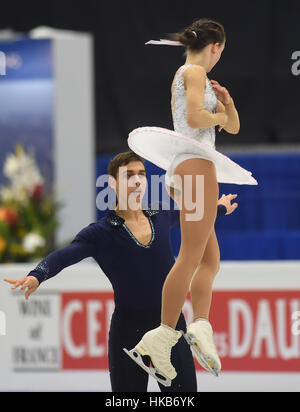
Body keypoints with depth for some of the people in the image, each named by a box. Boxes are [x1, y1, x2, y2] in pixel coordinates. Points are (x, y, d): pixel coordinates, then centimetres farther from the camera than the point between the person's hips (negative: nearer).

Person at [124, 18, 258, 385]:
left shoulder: (186, 77, 27)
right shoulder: (195, 72, -2)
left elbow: (233, 128, 27)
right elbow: (194, 117, -20)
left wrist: (227, 104, 7)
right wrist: (218, 115, 0)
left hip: (181, 169, 11)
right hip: (195, 160, -11)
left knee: (210, 259, 5)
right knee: (191, 256, -15)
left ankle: (200, 326, -10)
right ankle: (164, 336, -20)